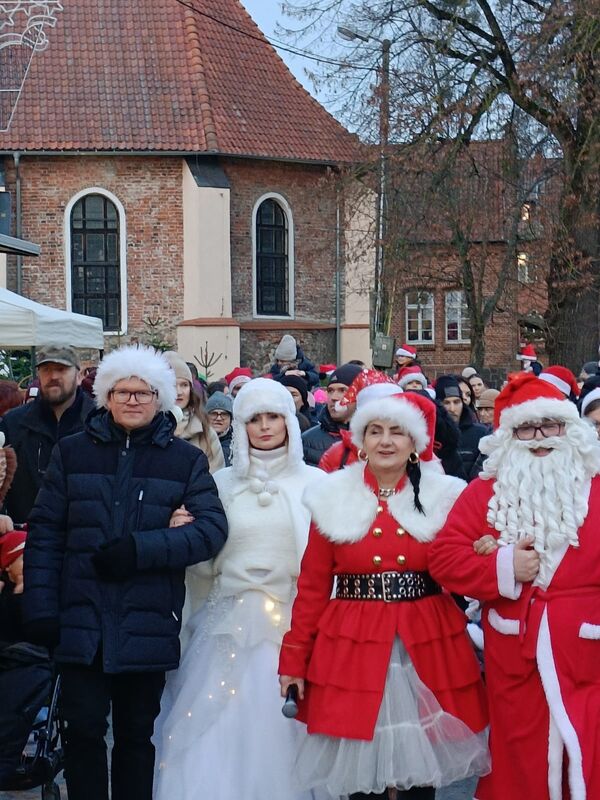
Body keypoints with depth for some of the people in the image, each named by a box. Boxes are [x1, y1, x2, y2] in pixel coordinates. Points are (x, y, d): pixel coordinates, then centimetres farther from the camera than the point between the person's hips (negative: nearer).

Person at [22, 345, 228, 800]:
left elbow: (213, 529, -7)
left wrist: (140, 549, -17)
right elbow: (45, 534, 2)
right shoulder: (72, 453, 7)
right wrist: (41, 608, -7)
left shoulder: (187, 461, 4)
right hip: (80, 622, 0)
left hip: (148, 626, 0)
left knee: (137, 733, 12)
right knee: (84, 730, 3)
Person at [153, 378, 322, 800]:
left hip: (292, 620, -2)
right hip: (231, 620, 2)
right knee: (219, 728, 2)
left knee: (279, 727, 3)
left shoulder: (313, 482, 1)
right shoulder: (223, 482, 8)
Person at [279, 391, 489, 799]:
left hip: (428, 647, 1)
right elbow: (312, 585, 3)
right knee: (359, 762, 4)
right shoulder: (334, 500, 2)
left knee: (423, 756, 7)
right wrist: (294, 658, 1)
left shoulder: (444, 496, 3)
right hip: (353, 647, 0)